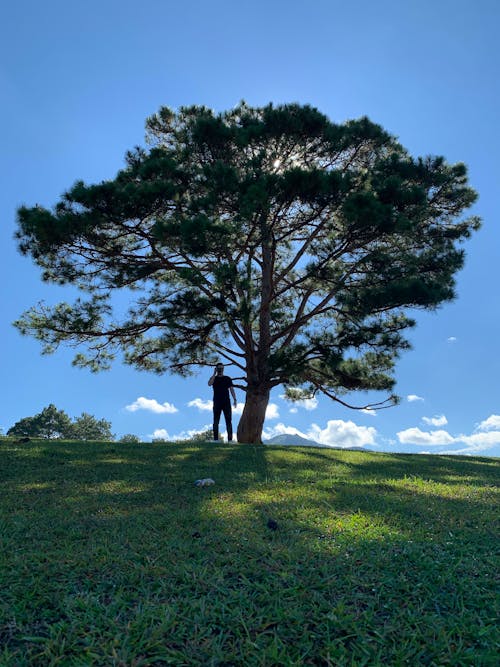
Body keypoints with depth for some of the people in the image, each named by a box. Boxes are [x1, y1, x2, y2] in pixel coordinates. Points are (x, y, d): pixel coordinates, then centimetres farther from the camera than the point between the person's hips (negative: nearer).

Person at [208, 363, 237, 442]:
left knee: (228, 420, -5)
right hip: (217, 402, 0)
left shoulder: (227, 379, 13)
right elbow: (209, 384, -11)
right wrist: (214, 374, -8)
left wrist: (234, 399, -4)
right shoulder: (214, 378, 11)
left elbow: (231, 389, 8)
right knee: (216, 421, -1)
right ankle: (216, 439, 0)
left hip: (226, 402, 0)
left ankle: (230, 439, -7)